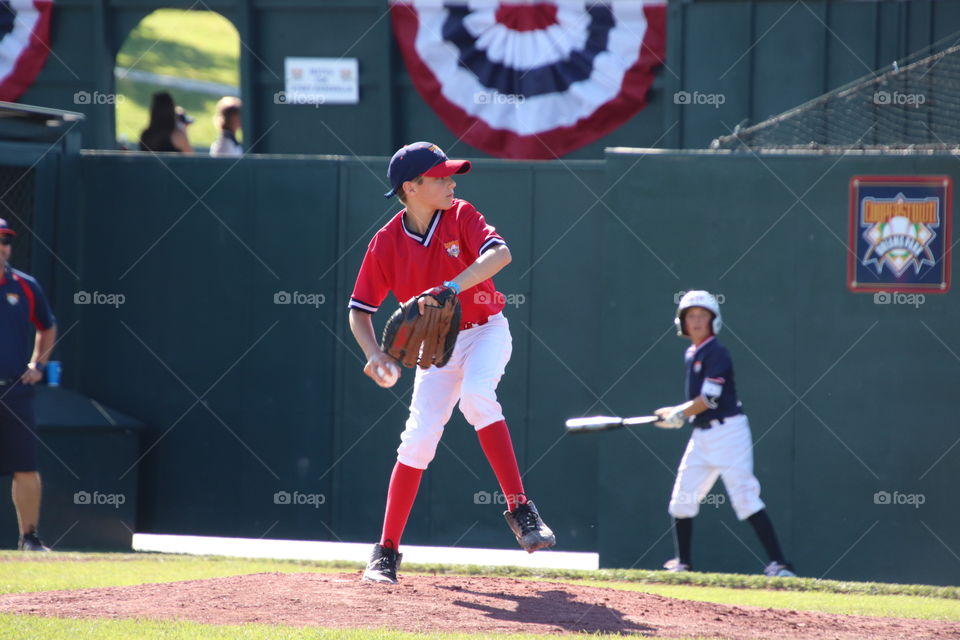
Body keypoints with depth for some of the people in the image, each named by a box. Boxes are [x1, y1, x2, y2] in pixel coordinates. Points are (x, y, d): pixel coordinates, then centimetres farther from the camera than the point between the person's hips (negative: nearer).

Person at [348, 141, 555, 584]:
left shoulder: (460, 217, -12)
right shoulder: (387, 242, -9)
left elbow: (500, 254, -30)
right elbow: (359, 310, -3)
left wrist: (451, 288, -43)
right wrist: (374, 355, -21)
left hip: (485, 332, -2)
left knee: (477, 394, -31)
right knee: (419, 438, -8)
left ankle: (519, 509, -28)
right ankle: (386, 552, 2)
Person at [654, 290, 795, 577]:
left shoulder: (716, 353, -12)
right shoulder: (691, 355, 14)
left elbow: (709, 400, -18)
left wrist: (679, 414, -5)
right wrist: (677, 415, 7)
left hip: (728, 431, -9)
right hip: (701, 434, 9)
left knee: (745, 497, -14)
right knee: (682, 499, 9)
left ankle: (779, 564, -16)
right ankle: (683, 563, 21)